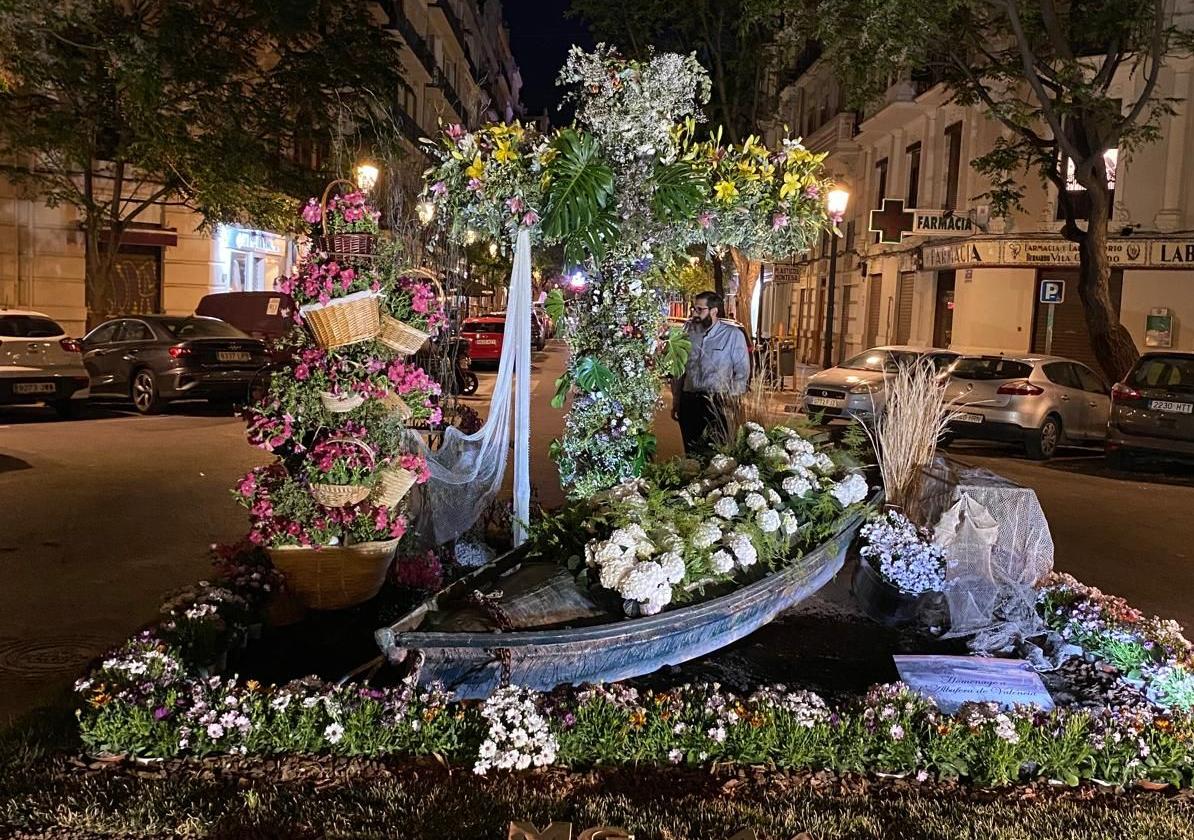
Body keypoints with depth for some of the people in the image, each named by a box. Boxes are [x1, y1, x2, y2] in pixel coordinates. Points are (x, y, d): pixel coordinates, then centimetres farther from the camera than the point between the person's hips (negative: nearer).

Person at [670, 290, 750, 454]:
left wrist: (731, 399, -9)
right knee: (692, 454, 9)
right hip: (688, 402, 3)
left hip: (717, 403, -3)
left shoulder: (733, 334, -1)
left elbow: (742, 371, 0)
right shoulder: (689, 332, 9)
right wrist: (676, 402, 14)